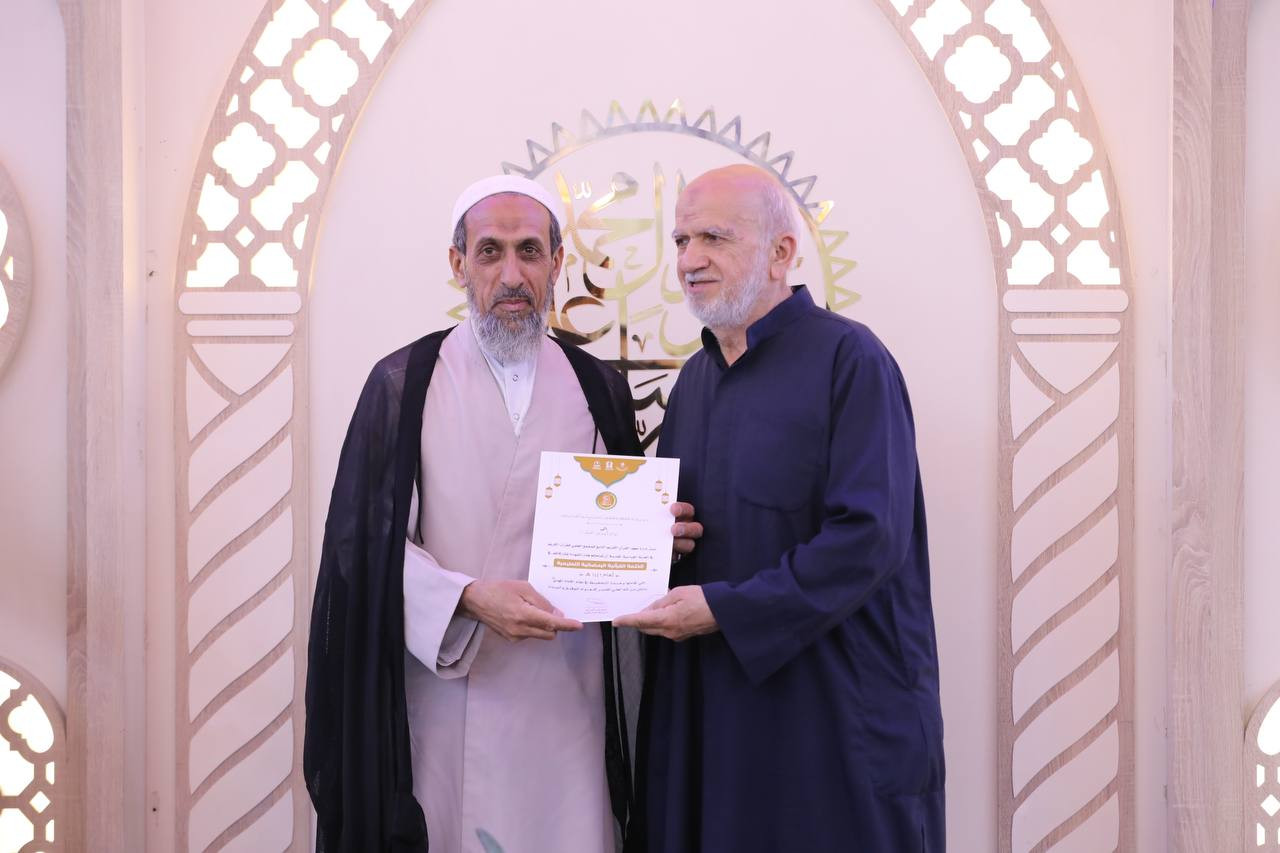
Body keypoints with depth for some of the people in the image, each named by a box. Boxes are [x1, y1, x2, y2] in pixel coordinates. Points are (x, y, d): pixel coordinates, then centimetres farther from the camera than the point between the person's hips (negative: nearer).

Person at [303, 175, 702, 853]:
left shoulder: (599, 389, 8)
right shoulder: (404, 383, 0)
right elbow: (372, 542, -5)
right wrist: (469, 598, -20)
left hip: (566, 698, 2)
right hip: (443, 690, -2)